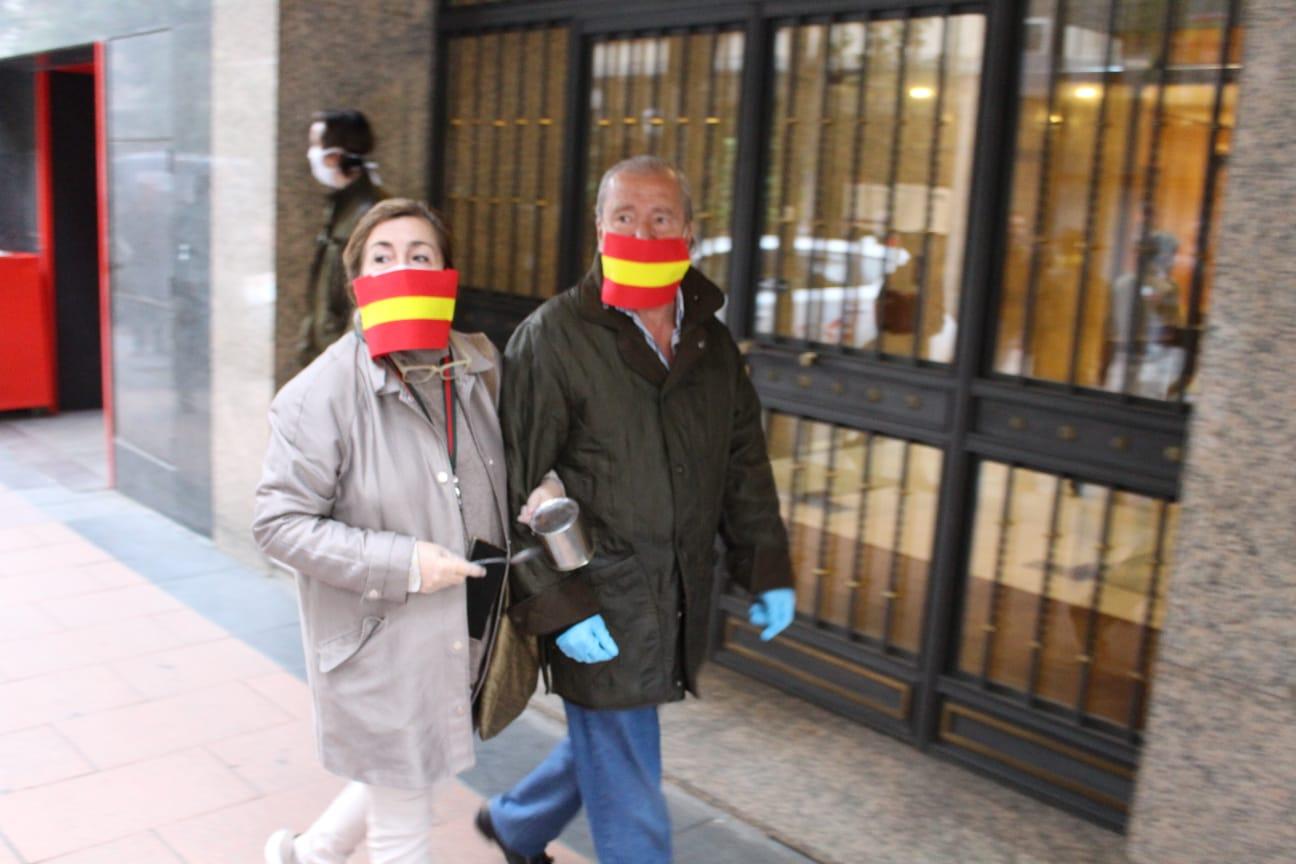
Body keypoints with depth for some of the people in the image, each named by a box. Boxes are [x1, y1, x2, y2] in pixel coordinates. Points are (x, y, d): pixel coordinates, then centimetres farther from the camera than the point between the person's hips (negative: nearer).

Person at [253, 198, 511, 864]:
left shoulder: (479, 368, -1)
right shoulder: (322, 394, -18)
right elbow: (278, 522, -16)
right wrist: (400, 565, -23)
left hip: (461, 635, 6)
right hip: (376, 644, -6)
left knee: (408, 780, 26)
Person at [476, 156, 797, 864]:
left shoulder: (711, 341, 7)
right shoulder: (552, 336, -11)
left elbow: (745, 467, 15)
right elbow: (518, 486, -13)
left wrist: (767, 568, 10)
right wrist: (554, 604, -17)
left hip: (678, 607, 7)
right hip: (597, 607, -6)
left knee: (606, 745, 24)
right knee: (630, 803, 5)